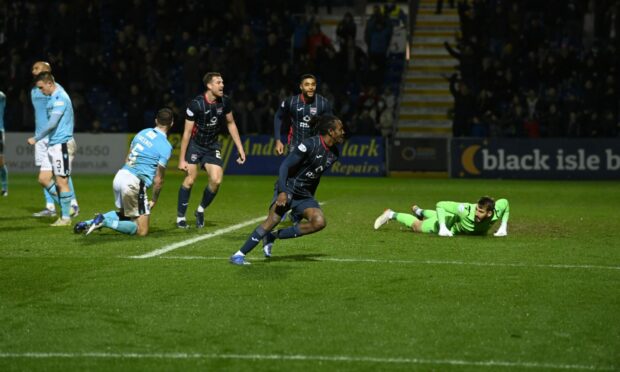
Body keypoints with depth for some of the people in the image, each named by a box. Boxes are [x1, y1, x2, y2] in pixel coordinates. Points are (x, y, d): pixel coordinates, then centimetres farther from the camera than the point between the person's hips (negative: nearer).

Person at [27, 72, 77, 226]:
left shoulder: (60, 98, -15)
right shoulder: (53, 98, 15)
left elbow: (52, 123, -21)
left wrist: (36, 139, -13)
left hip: (62, 145, -10)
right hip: (53, 145, 10)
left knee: (61, 182, -4)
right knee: (44, 179, 7)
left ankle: (65, 217, 4)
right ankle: (68, 206, 15)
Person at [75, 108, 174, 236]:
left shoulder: (143, 133, 13)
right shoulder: (165, 146, -8)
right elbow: (158, 180, -7)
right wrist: (154, 200, 7)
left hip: (119, 176, 8)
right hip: (134, 182, -8)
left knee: (122, 213, 33)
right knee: (142, 231, 0)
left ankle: (89, 222, 15)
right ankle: (104, 222, -15)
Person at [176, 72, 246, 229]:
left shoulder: (224, 101, -9)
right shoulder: (196, 104, -22)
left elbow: (231, 124, 8)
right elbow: (187, 132, -16)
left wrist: (240, 148, 5)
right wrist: (182, 159, -15)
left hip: (212, 146, 4)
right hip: (194, 144, -4)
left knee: (216, 180, -11)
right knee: (190, 179, -11)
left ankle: (201, 210, 13)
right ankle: (180, 217, 4)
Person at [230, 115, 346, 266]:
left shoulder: (333, 154, 7)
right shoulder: (310, 144, -16)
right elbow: (285, 165, -17)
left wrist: (311, 200, 24)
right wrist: (282, 192, -26)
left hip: (304, 194, 7)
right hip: (288, 189, -7)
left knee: (319, 222, -16)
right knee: (273, 219, -25)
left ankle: (273, 237, -6)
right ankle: (239, 255, -19)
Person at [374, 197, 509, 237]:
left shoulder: (496, 213, -39)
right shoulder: (467, 210, -48)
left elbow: (505, 202, -13)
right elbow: (440, 205, -37)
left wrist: (503, 227, -18)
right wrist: (443, 228, -43)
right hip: (451, 219, -5)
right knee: (417, 226, 15)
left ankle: (419, 211, 68)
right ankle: (391, 215, 38)